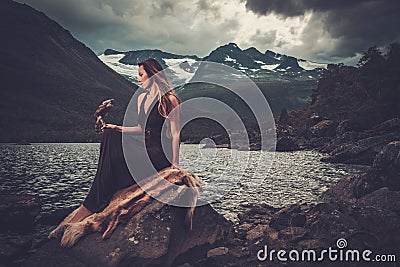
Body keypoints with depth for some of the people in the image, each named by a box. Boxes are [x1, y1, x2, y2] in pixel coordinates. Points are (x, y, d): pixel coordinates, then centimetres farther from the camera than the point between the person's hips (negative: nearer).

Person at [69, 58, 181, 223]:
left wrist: (175, 163, -19)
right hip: (145, 149, 8)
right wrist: (119, 128, 6)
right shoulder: (141, 99, 16)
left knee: (117, 158, -23)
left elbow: (176, 133, -12)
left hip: (161, 154, -7)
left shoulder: (170, 100, -8)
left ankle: (90, 207, -13)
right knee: (110, 134, -13)